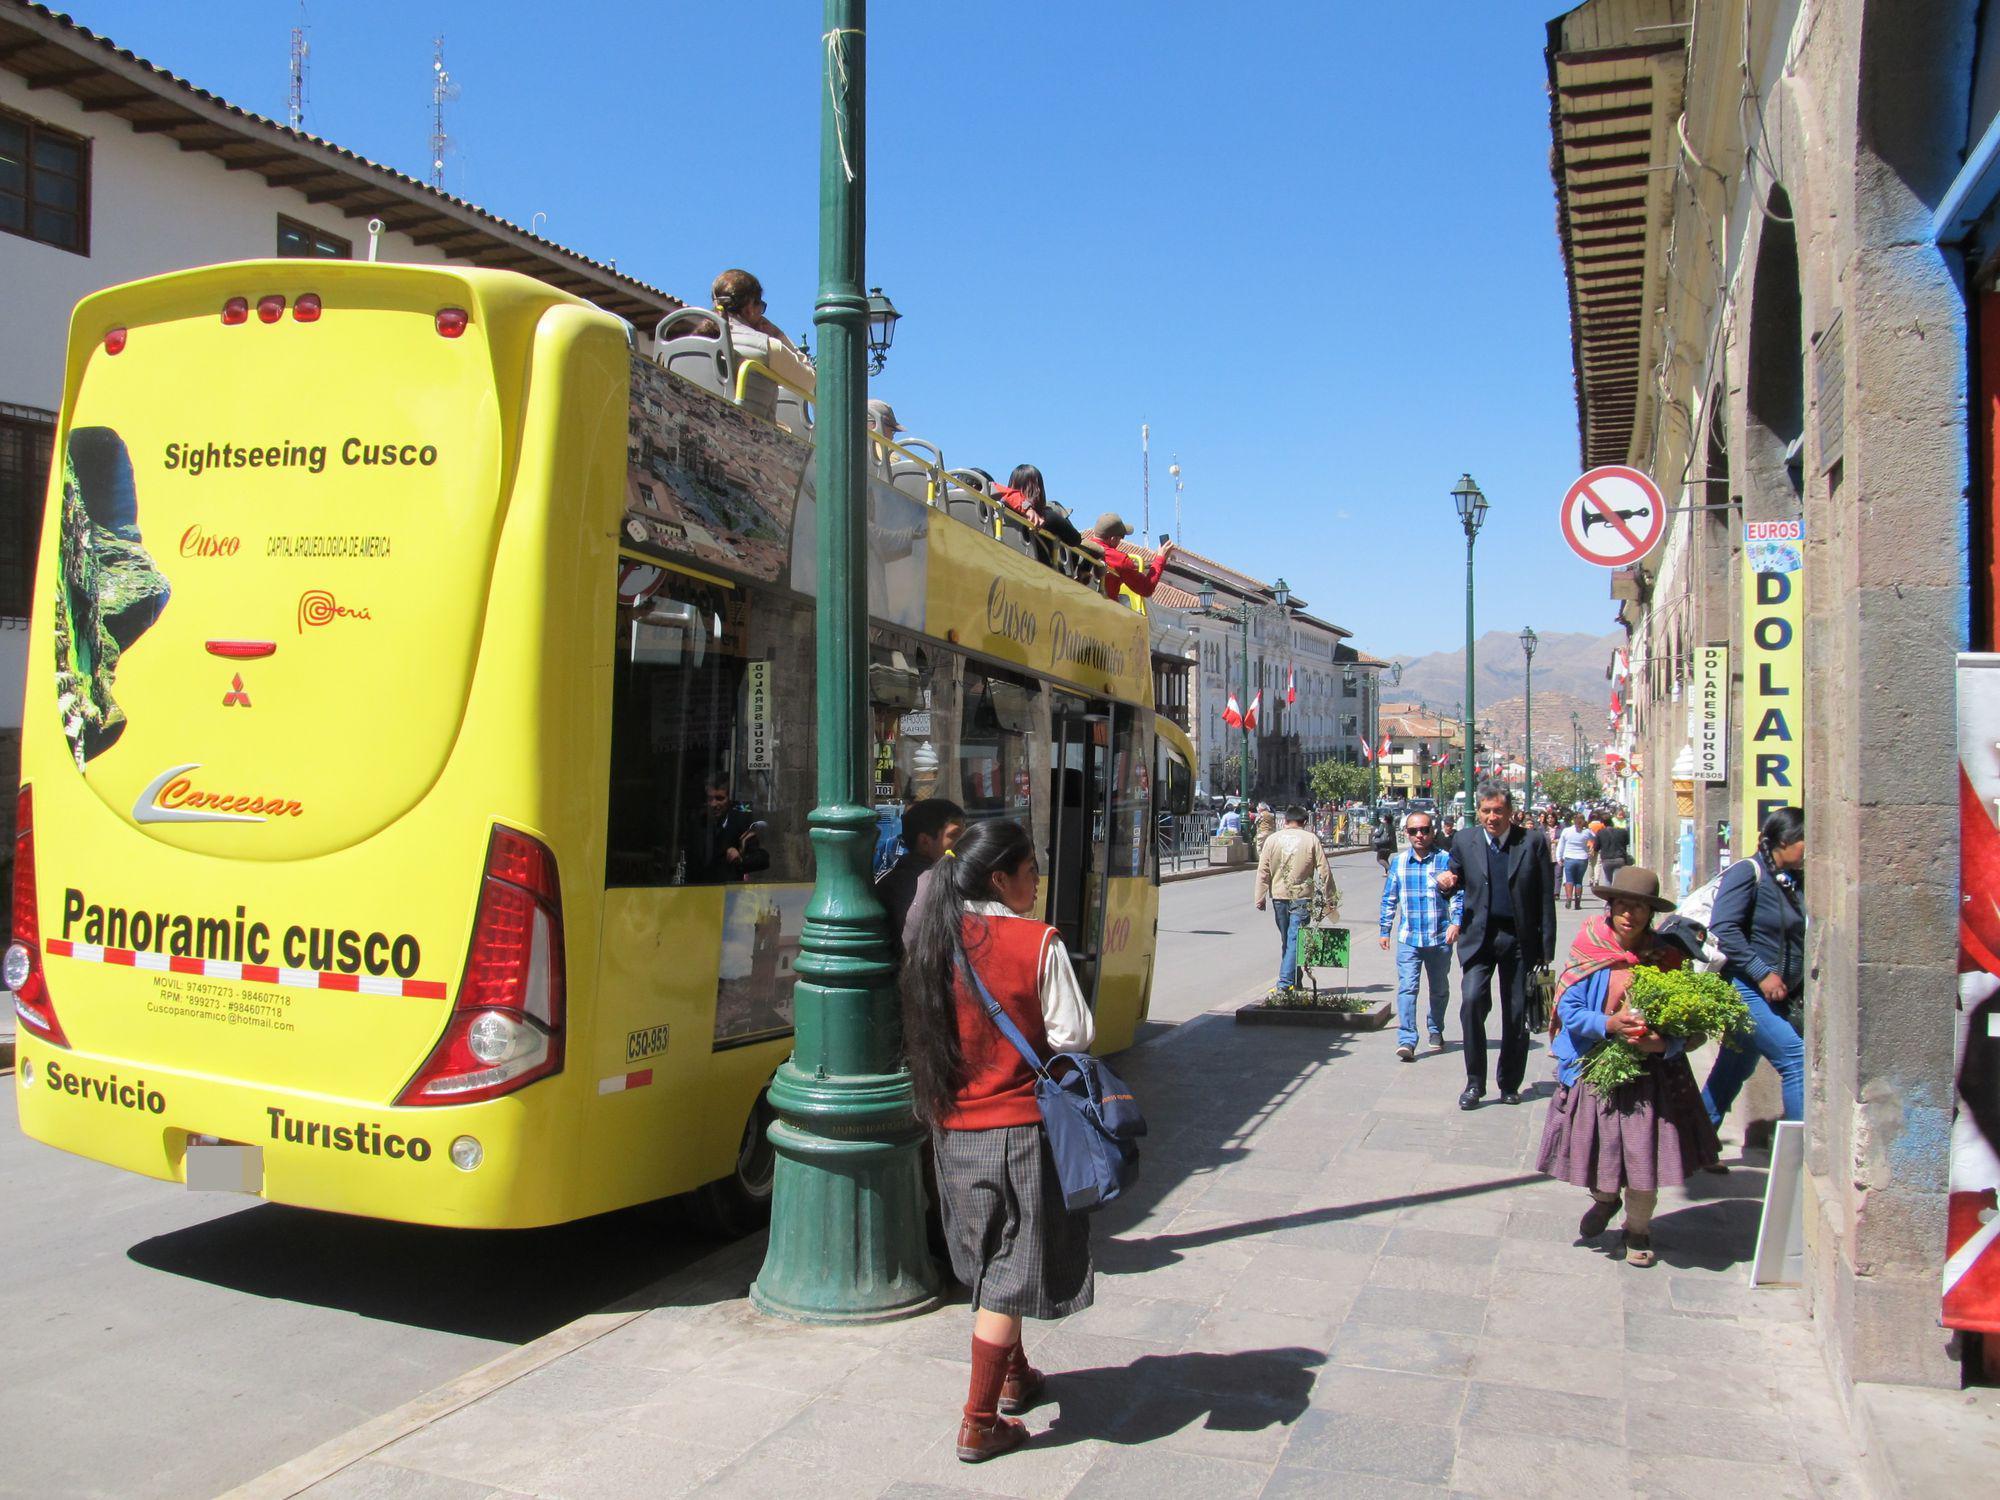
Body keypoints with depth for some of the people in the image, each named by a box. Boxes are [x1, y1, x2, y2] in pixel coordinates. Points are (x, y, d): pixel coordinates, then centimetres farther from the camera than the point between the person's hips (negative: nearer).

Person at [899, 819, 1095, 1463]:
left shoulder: (936, 939, 0)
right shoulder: (1039, 944, -16)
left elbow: (928, 1031, 7)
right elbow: (1072, 1037, -12)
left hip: (953, 1126, 6)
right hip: (1019, 1127, -6)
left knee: (988, 1259, 22)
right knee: (1010, 1272, 4)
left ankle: (1012, 1377, 40)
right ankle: (980, 1424, 9)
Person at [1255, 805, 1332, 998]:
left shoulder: (1272, 839, 3)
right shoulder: (1312, 839, -2)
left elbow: (1263, 871, 1)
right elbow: (1324, 870, -2)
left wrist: (1260, 898, 5)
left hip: (1278, 897, 3)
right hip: (1302, 897, -3)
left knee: (1286, 940, 16)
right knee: (1295, 940, -4)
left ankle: (1293, 980, 26)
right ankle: (1285, 983, -12)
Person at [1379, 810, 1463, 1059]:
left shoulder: (1445, 860, -2)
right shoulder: (1398, 862, 6)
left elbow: (1458, 894, -3)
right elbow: (1389, 899, 13)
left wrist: (1456, 922, -16)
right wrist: (1385, 930, 12)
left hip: (1440, 938, -1)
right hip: (1408, 938, 1)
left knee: (1439, 989, 16)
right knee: (1406, 987, -13)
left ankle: (1436, 1032, 36)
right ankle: (1406, 1040, -16)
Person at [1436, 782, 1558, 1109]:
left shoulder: (1532, 841, -1)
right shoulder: (1464, 840, 3)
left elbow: (1546, 897, 0)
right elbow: (1455, 883, 12)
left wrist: (1547, 945, -3)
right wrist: (1445, 883, -13)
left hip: (1519, 938, 0)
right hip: (1479, 936, 0)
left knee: (1517, 1015, 7)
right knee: (1471, 1001, -17)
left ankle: (1510, 1084, 24)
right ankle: (1474, 1082, -4)